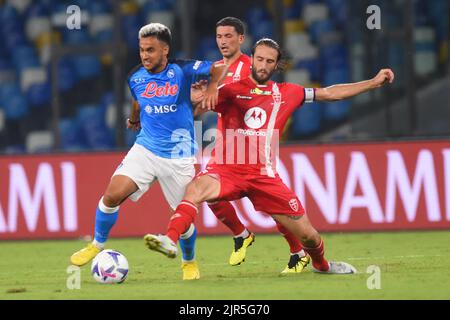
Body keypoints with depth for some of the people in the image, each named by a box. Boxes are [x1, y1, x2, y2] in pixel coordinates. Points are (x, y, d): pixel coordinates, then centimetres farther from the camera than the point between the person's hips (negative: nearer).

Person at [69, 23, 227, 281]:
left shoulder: (183, 71, -9)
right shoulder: (136, 78, 4)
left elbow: (220, 69, -7)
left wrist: (212, 89, -23)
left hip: (178, 157, -2)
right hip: (145, 149, 2)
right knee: (112, 195, -17)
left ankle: (190, 262, 30)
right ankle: (98, 245, 6)